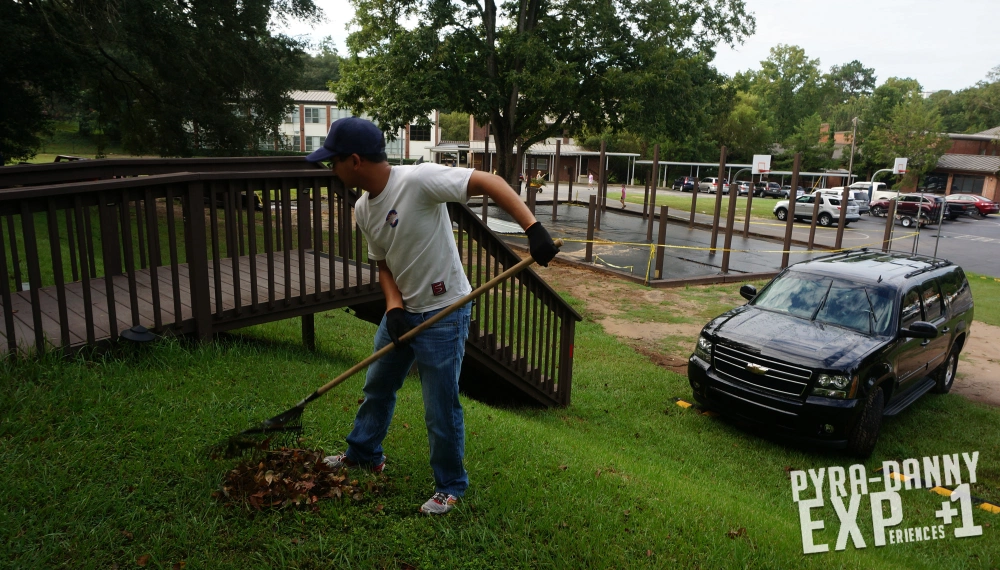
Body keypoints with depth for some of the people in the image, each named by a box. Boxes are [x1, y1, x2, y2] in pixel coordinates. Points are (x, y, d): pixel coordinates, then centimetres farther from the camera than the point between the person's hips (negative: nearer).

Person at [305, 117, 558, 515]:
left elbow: (487, 182, -28)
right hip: (402, 312, 8)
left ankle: (450, 486, 25)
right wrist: (394, 307, -8)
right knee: (376, 386, 24)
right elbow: (384, 264, 10)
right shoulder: (363, 210, 2)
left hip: (443, 314, -8)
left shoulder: (418, 180, -24)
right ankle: (364, 454, 48)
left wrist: (533, 228, -39)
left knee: (440, 409, 2)